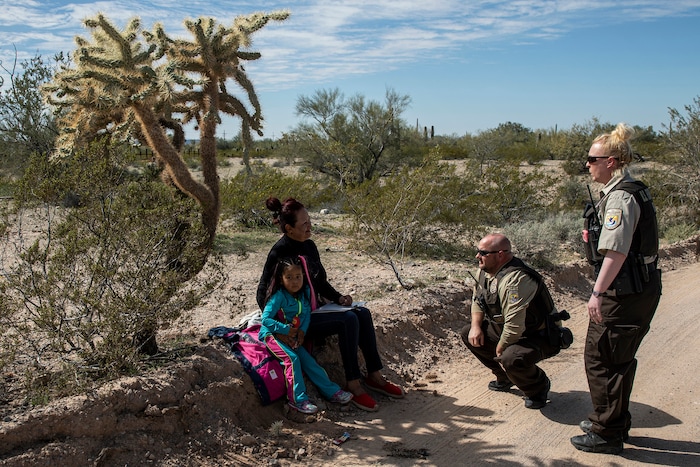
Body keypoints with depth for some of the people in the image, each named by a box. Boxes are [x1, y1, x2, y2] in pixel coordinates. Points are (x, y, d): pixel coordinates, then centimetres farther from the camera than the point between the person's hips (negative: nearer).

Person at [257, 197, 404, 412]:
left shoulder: (309, 245, 9)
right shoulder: (279, 252, -16)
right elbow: (264, 293, -14)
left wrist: (338, 297, 1)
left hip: (314, 310, 8)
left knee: (362, 313, -9)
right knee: (348, 320, -24)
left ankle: (374, 376, -2)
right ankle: (353, 384, -16)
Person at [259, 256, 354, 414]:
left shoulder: (304, 293, 1)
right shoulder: (279, 297, -19)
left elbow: (307, 314, 6)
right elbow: (265, 319, -22)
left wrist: (302, 331, -12)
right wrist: (286, 329, -24)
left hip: (291, 337, 6)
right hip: (272, 335, -6)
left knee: (307, 360, -1)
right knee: (292, 359, -24)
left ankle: (331, 391, 7)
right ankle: (298, 400, -19)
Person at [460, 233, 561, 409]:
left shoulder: (515, 280, -33)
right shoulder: (484, 270, -2)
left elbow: (514, 327, -34)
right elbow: (477, 299, 13)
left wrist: (500, 350, -18)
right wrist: (476, 326, -4)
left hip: (540, 338, -9)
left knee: (511, 359, -36)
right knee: (468, 333, 4)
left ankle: (539, 386, 0)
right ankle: (505, 378, 18)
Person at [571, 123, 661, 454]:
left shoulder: (621, 196, -19)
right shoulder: (630, 191, 13)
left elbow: (616, 251, -27)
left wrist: (598, 292, -29)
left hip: (624, 293, -10)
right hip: (640, 289, 10)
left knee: (600, 359, 1)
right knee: (619, 359, 20)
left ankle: (607, 433, 13)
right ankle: (616, 423, 34)